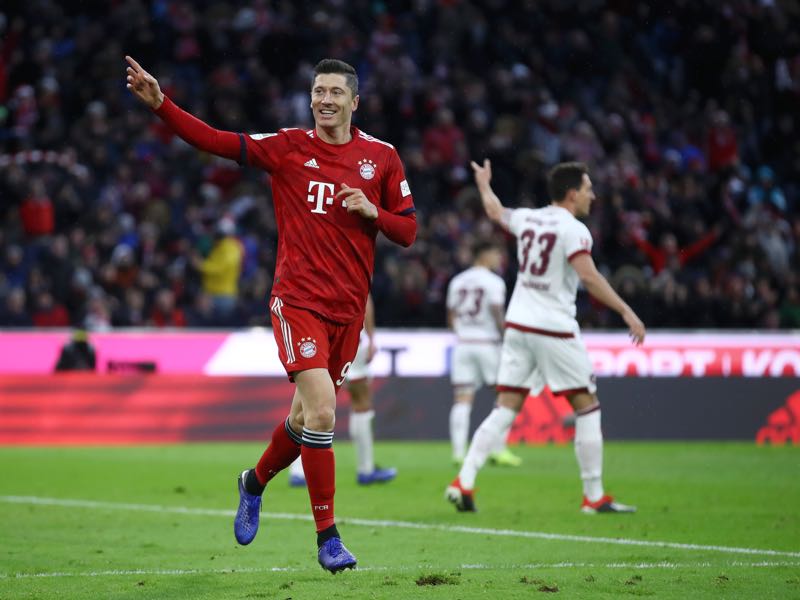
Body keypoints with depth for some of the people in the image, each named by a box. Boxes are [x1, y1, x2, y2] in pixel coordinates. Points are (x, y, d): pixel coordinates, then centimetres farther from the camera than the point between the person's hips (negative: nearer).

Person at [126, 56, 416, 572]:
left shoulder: (381, 157, 5)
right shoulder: (287, 147, 0)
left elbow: (408, 230, 8)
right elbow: (216, 141, -7)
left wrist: (372, 212, -12)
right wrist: (159, 103, -18)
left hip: (349, 307, 3)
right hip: (298, 298, -3)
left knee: (307, 417, 11)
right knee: (321, 409, -18)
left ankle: (255, 483, 43)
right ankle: (327, 536, -7)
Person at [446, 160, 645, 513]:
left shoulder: (527, 219, 10)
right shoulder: (573, 229, -11)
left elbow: (495, 210, 30)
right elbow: (589, 276, -22)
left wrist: (483, 183, 51)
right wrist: (626, 311, -21)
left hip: (517, 324, 7)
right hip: (554, 328, -7)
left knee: (505, 408, 7)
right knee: (587, 406, 3)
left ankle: (464, 482, -3)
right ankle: (594, 496, 4)